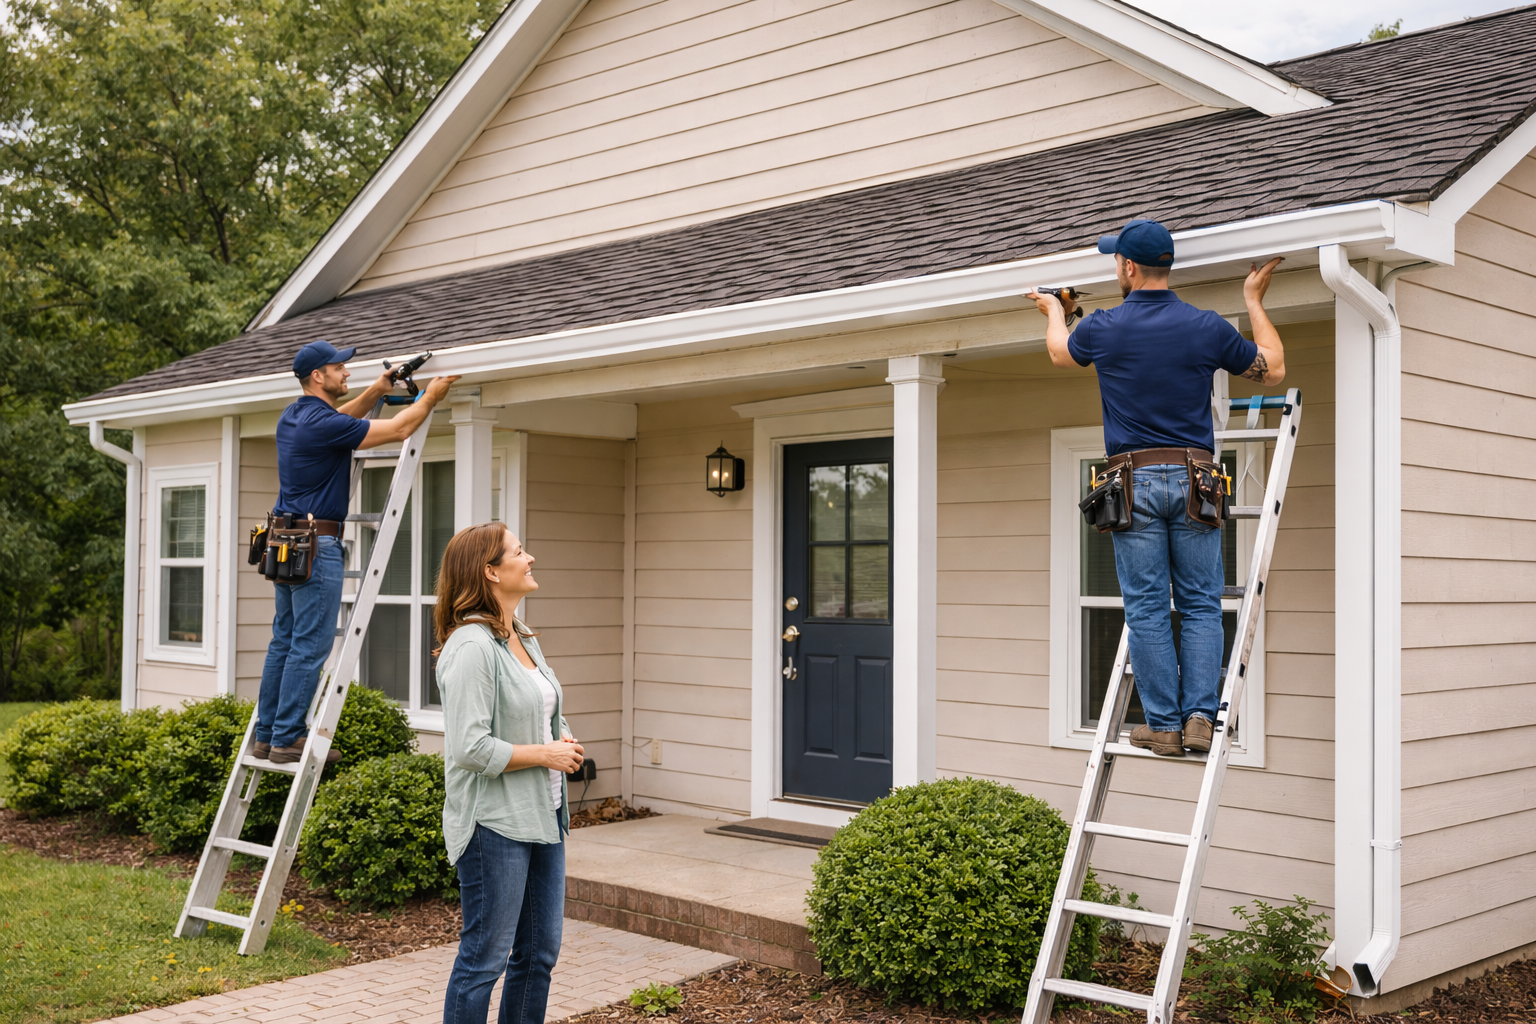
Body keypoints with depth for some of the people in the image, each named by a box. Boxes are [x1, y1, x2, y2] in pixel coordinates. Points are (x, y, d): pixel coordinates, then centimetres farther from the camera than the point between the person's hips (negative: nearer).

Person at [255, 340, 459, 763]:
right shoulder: (322, 423, -16)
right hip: (316, 546, -10)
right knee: (310, 647, -6)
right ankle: (287, 739, -4)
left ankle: (267, 735, 15)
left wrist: (377, 390, 24)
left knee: (284, 642, 12)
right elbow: (398, 430, -11)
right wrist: (430, 396, 3)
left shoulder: (293, 417, 12)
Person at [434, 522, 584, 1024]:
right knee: (486, 956, -1)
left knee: (540, 952, 15)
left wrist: (564, 743, 6)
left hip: (542, 815, 9)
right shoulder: (471, 647, -17)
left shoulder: (523, 639, 13)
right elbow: (470, 748, -22)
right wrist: (544, 754, -14)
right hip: (494, 824, -9)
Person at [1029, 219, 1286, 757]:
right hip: (1194, 480, 1)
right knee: (1200, 605, 8)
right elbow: (1272, 369, 15)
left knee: (1147, 609, 2)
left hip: (1134, 481, -1)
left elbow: (1059, 353, 23)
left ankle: (1163, 724, 4)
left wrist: (1055, 312, 44)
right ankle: (1199, 717, 1)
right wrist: (1254, 301, 26)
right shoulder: (1206, 328, 1)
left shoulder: (1103, 328, -1)